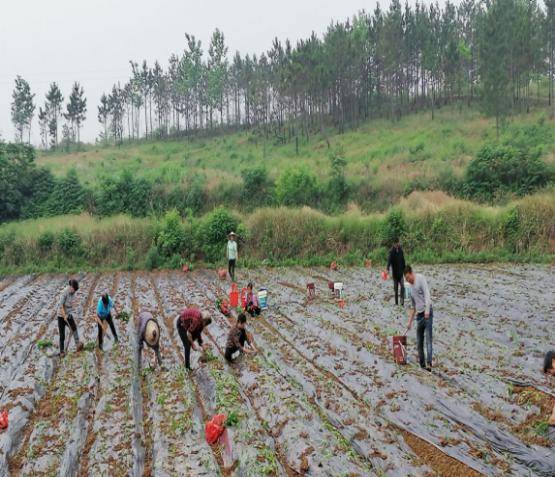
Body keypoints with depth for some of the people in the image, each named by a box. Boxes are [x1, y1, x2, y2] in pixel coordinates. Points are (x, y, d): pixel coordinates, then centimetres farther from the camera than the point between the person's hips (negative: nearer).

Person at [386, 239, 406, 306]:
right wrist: (387, 268, -41)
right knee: (396, 287, 5)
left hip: (400, 271, 3)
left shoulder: (401, 250, 3)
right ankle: (396, 302, 14)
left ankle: (402, 302, -8)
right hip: (395, 272, -3)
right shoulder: (392, 251, -12)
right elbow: (389, 260, -26)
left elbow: (403, 260, 13)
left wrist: (404, 269, 14)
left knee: (402, 286, -10)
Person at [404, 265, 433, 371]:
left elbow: (426, 293, -16)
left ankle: (429, 363, -19)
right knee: (419, 341, 8)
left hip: (427, 313, -8)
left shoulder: (420, 278, -4)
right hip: (419, 315, 8)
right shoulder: (411, 287, 17)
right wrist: (410, 321, 23)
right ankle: (422, 363, 16)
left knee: (428, 339, -13)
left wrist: (427, 310, -26)